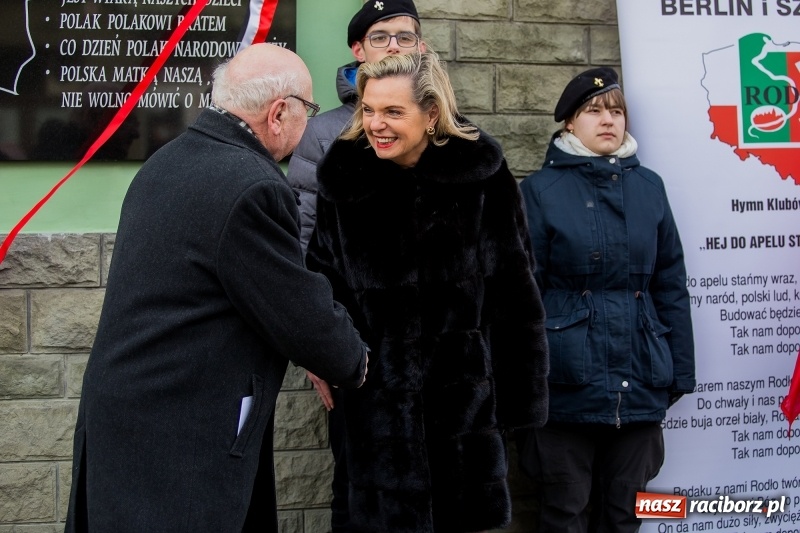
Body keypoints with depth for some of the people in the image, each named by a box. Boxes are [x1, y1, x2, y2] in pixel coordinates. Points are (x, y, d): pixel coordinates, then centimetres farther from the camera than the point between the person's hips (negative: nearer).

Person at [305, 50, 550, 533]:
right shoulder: (344, 180, 0)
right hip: (380, 400, 2)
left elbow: (516, 297, -4)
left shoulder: (483, 177, -7)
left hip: (468, 395, -1)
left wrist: (521, 397, -3)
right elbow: (322, 278, 12)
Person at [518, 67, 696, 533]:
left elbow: (671, 286, 8)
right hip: (568, 382, -3)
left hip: (640, 384, 3)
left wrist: (679, 372, 6)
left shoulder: (649, 187, 7)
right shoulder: (541, 190, -2)